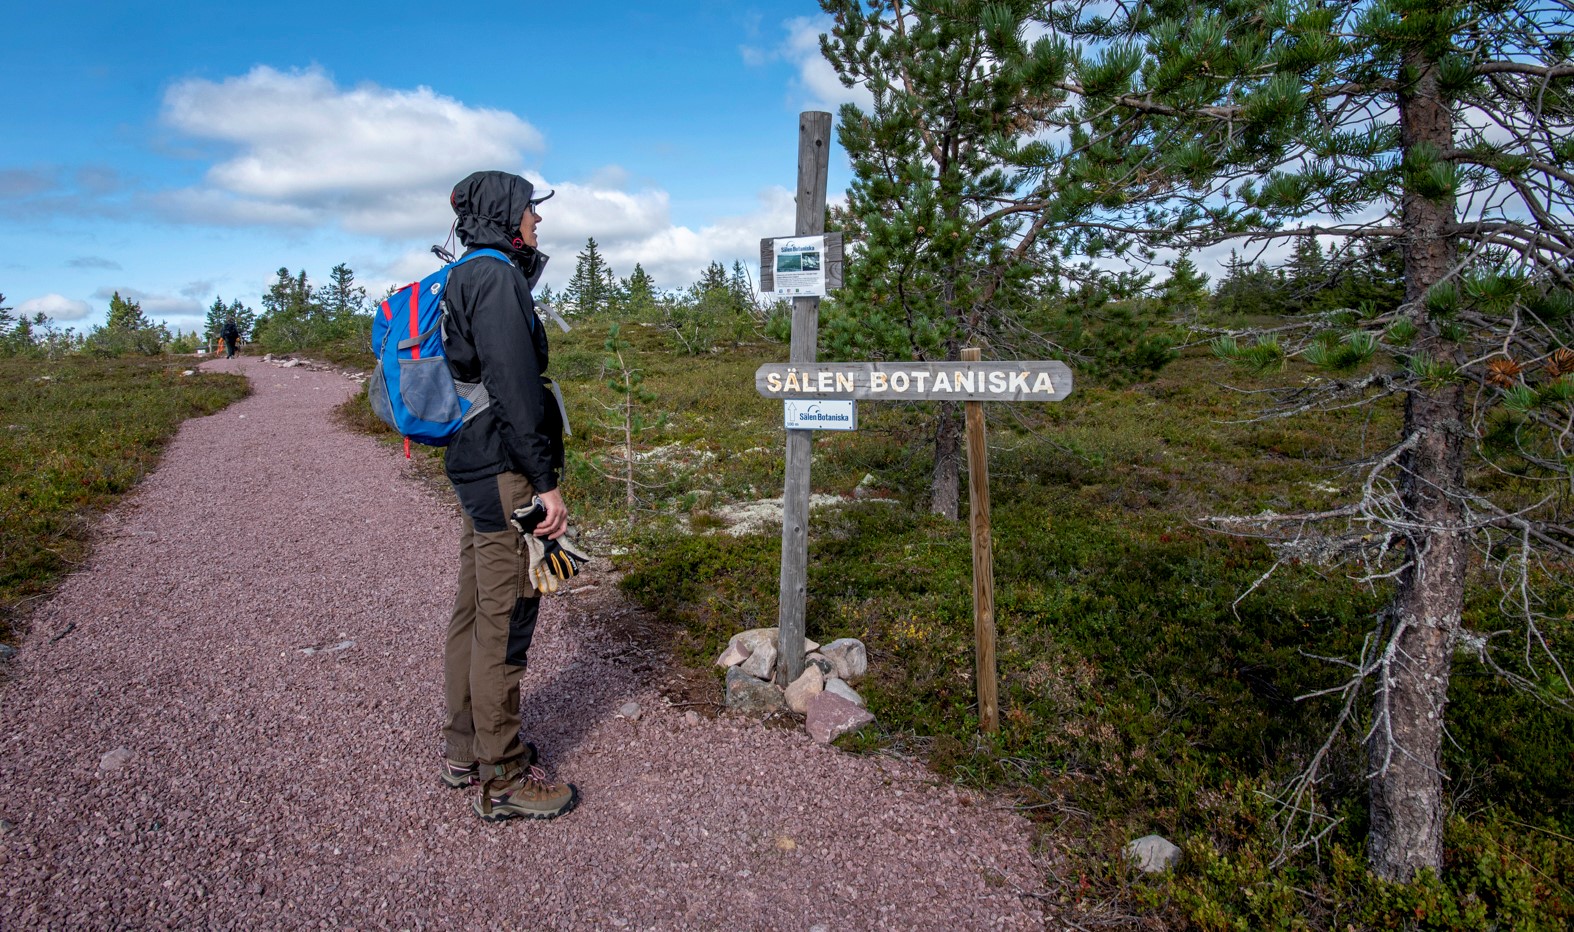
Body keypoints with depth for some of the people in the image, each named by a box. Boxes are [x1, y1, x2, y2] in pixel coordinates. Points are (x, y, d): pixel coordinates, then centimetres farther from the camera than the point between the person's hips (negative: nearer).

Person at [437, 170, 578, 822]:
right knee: (504, 625, -3)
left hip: (476, 469, 11)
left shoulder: (467, 278, 19)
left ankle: (465, 750, 32)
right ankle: (504, 780, 10)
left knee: (473, 613, 17)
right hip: (505, 473, -11)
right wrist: (546, 481, -20)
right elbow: (514, 385, -20)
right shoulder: (497, 278, -12)